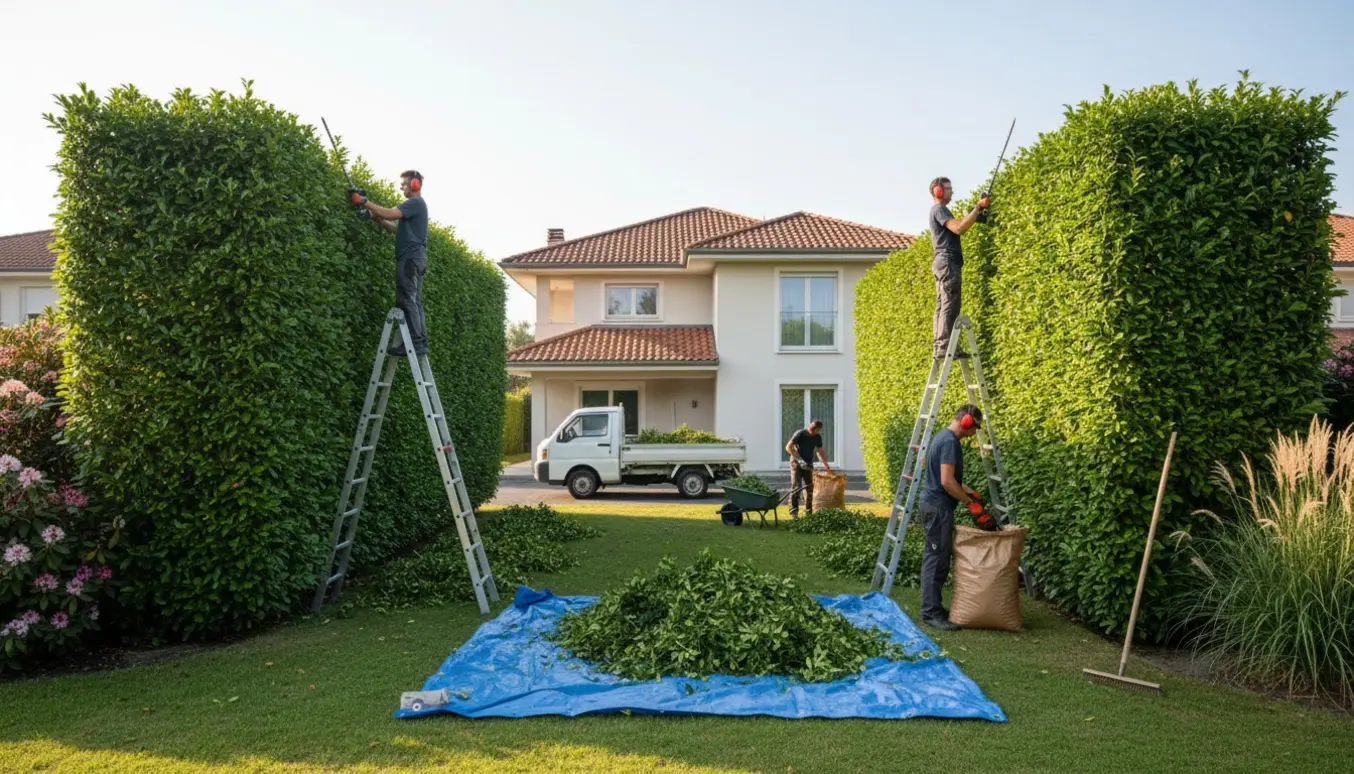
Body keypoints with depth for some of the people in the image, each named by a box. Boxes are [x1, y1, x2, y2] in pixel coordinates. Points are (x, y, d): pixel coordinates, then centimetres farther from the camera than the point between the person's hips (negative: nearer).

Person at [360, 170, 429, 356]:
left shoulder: (416, 203, -7)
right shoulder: (415, 205, 24)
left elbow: (390, 214, -19)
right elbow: (400, 229, 23)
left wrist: (366, 203, -11)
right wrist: (380, 221, 12)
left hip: (411, 258, -10)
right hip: (415, 258, 10)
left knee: (406, 301, -12)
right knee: (414, 302, 7)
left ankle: (414, 343, -16)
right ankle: (420, 342, 6)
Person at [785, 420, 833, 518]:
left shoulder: (817, 437, 4)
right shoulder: (800, 433, -14)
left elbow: (820, 452, 16)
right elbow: (788, 447, -15)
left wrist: (826, 465, 13)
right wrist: (799, 459, -21)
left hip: (808, 464, 6)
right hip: (796, 463, -6)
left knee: (809, 488, 5)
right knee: (796, 487, -13)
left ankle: (809, 512, 14)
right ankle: (793, 512, -11)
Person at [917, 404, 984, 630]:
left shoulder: (942, 436, 14)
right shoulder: (950, 441, -17)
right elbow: (947, 481, -23)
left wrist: (966, 490, 16)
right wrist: (970, 501, -13)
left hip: (933, 503, 10)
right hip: (938, 507, -10)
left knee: (935, 559, 14)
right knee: (937, 560, -6)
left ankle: (933, 607, 20)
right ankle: (931, 613, -2)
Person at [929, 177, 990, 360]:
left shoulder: (939, 211, 25)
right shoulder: (939, 209, -7)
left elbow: (958, 226, 21)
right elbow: (958, 228, -21)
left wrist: (977, 212, 10)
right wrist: (977, 208, -17)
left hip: (943, 262, 11)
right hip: (947, 261, -11)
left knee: (942, 305, 6)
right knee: (950, 304, -14)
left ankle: (940, 345, 4)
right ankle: (944, 345, -19)